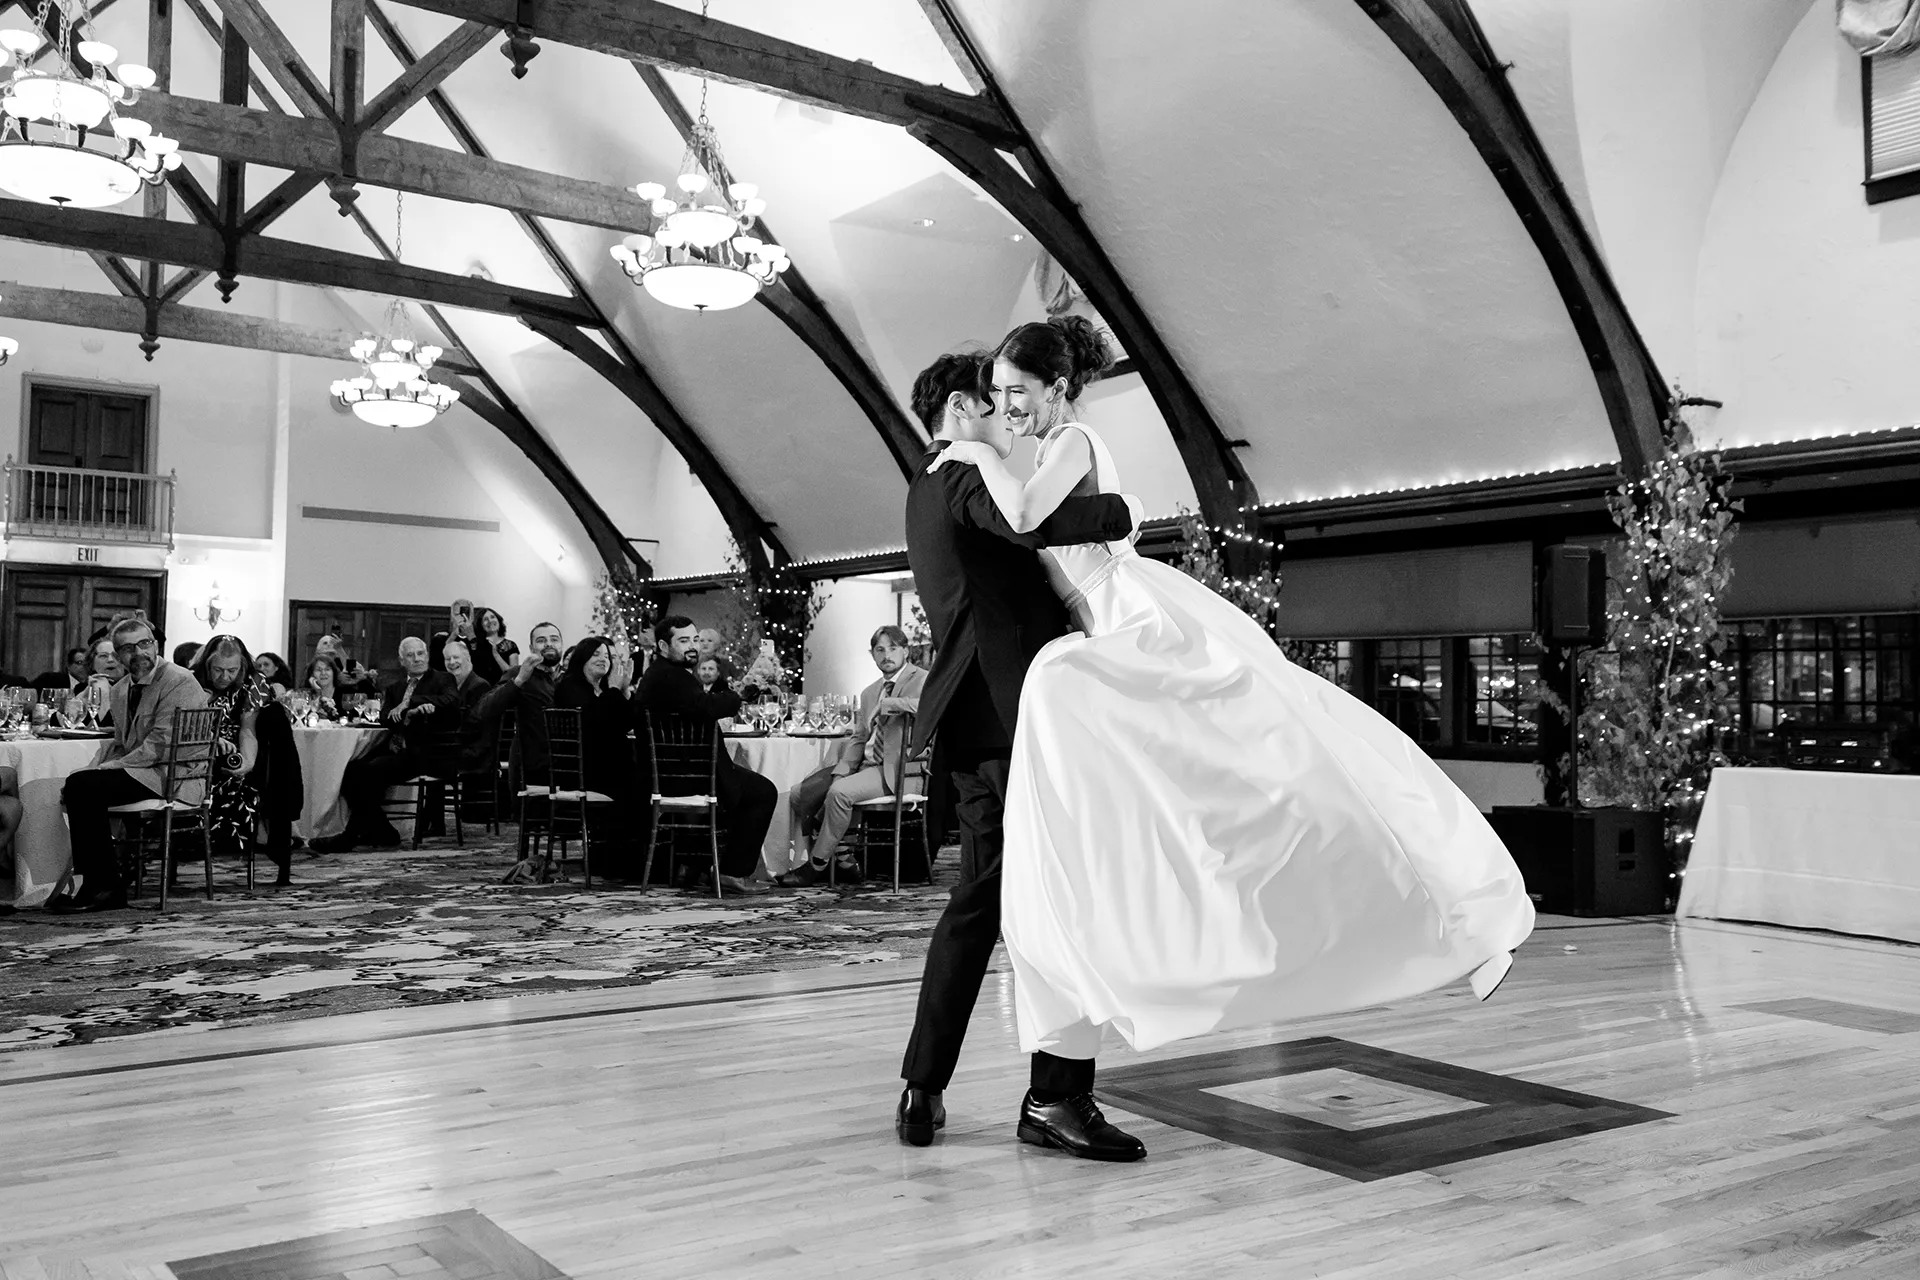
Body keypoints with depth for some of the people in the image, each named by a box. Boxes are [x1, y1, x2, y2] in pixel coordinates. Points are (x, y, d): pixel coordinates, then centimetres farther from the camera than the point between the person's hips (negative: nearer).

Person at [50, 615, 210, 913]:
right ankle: (95, 883, -6)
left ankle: (105, 887, -11)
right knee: (76, 786, -12)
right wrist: (102, 770, 0)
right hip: (138, 773, 9)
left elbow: (160, 744, -18)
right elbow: (120, 745, 21)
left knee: (81, 785, -20)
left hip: (173, 777, -9)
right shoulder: (121, 689, 17)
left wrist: (107, 767, -18)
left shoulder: (180, 682, -12)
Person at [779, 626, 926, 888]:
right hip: (865, 764, 8)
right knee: (800, 795, -4)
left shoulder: (921, 680, -4)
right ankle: (843, 863, 3)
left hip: (894, 769, -8)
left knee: (839, 792, -30)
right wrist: (842, 769, 0)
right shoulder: (869, 692, 20)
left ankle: (817, 867, -13)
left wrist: (890, 704, -20)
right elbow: (859, 738, 18)